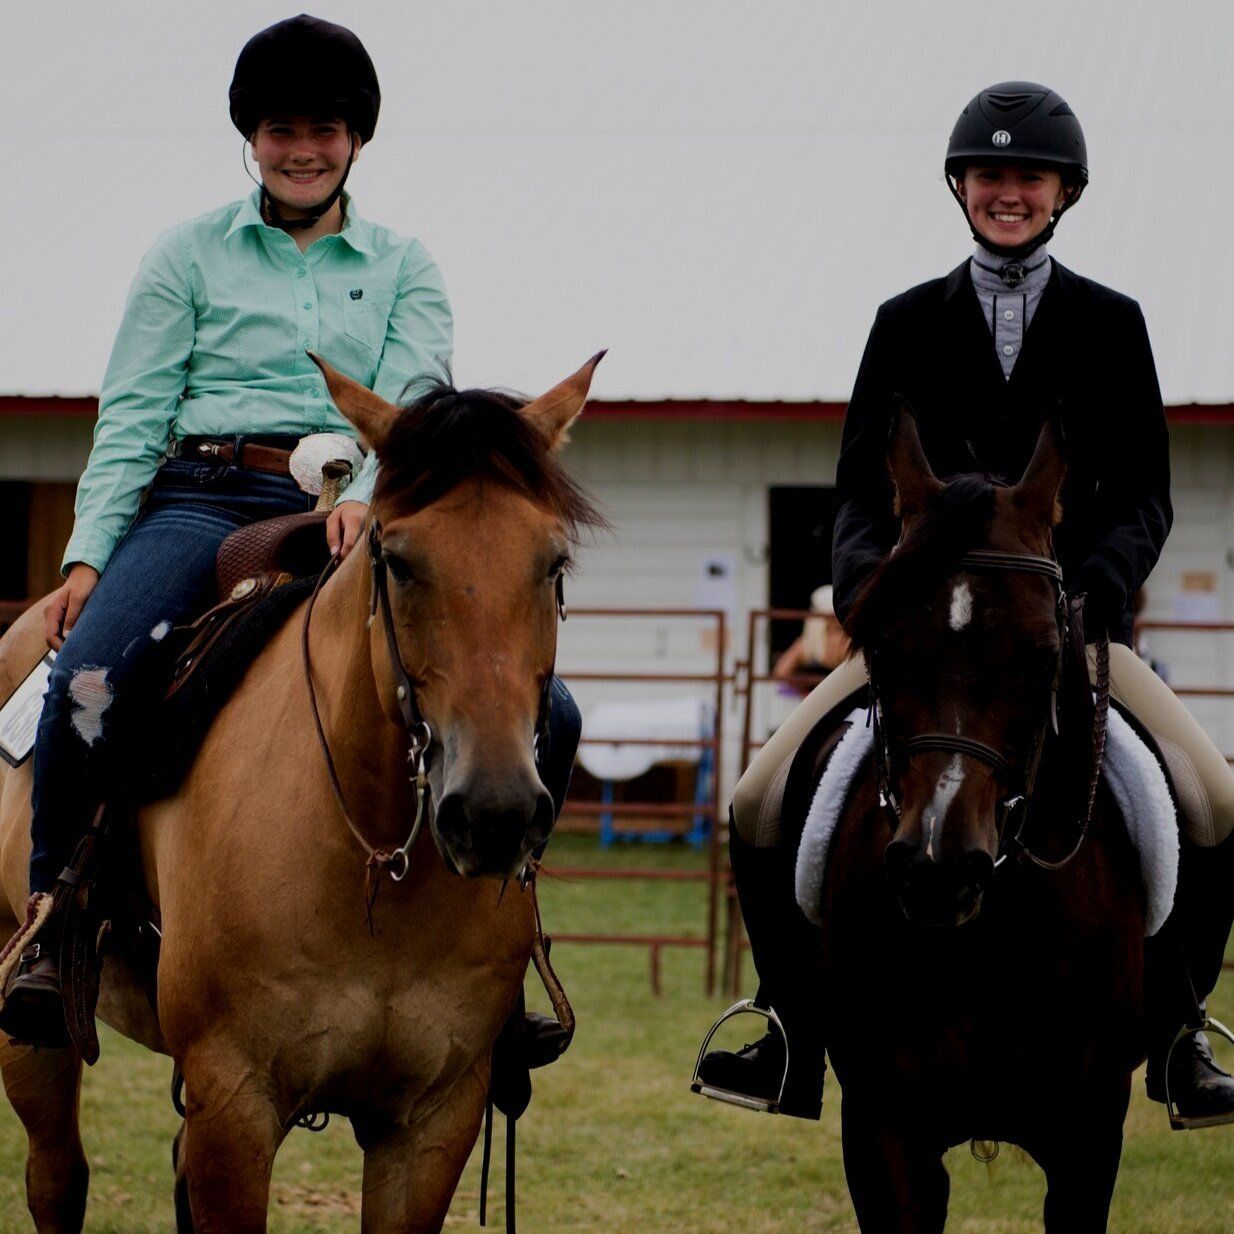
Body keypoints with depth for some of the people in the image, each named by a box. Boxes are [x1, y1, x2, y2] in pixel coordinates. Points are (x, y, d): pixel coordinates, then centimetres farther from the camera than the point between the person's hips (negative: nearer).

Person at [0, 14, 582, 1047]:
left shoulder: (404, 268, 16)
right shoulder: (191, 255, 13)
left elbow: (412, 402, 0)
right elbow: (133, 414, 7)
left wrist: (367, 497, -23)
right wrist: (89, 554, -8)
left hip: (355, 521, 2)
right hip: (207, 500, -2)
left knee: (544, 711, -17)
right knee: (90, 676, -33)